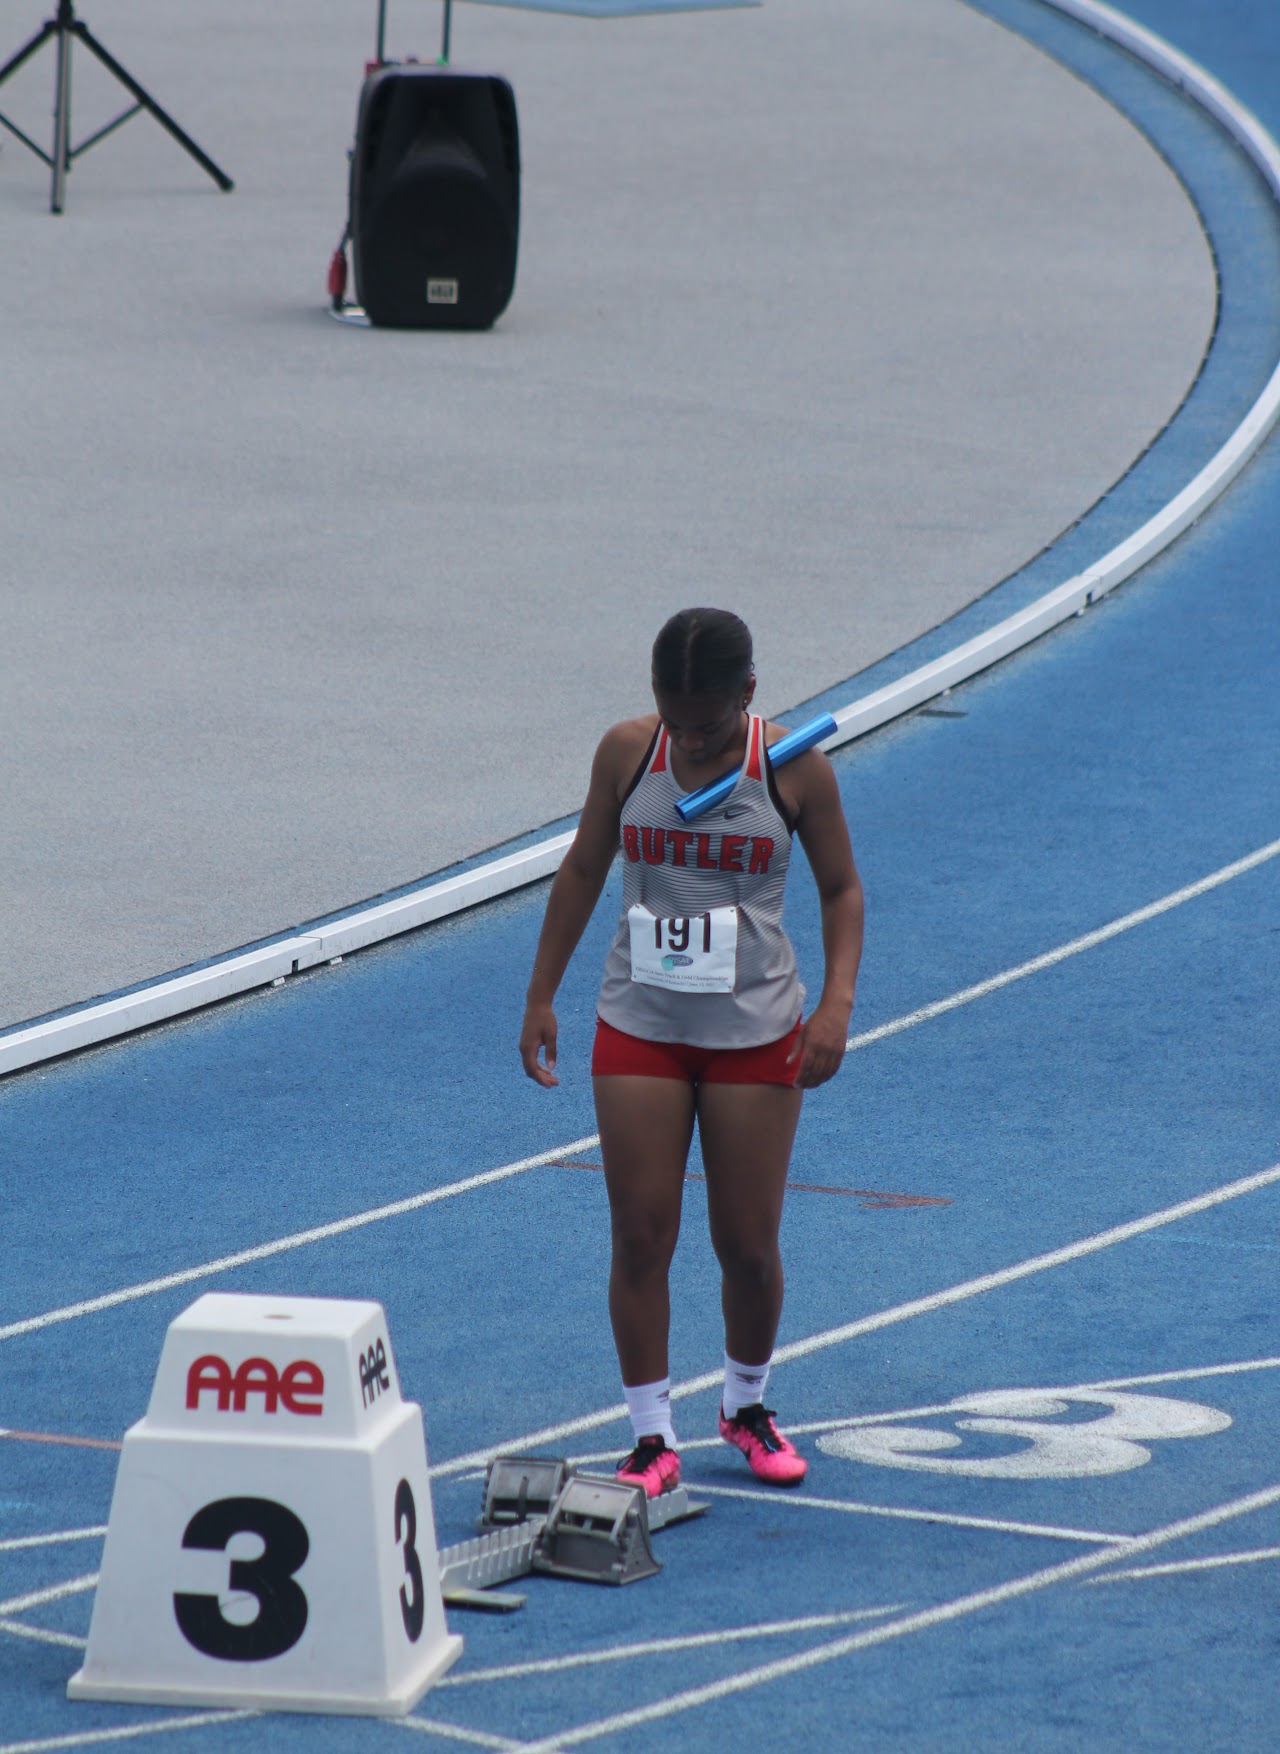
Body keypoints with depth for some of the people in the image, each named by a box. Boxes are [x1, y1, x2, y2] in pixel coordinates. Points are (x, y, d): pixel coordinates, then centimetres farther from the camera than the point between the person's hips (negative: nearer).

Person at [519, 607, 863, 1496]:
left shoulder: (795, 769, -8)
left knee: (748, 1244, 5)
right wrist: (542, 996, 9)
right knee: (641, 1237, -2)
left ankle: (748, 1403, 30)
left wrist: (837, 1004, -13)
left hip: (757, 1034, -1)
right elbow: (584, 870, 8)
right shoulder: (628, 753, -4)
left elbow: (841, 888, 0)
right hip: (639, 1029, 1)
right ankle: (653, 1436, 7)